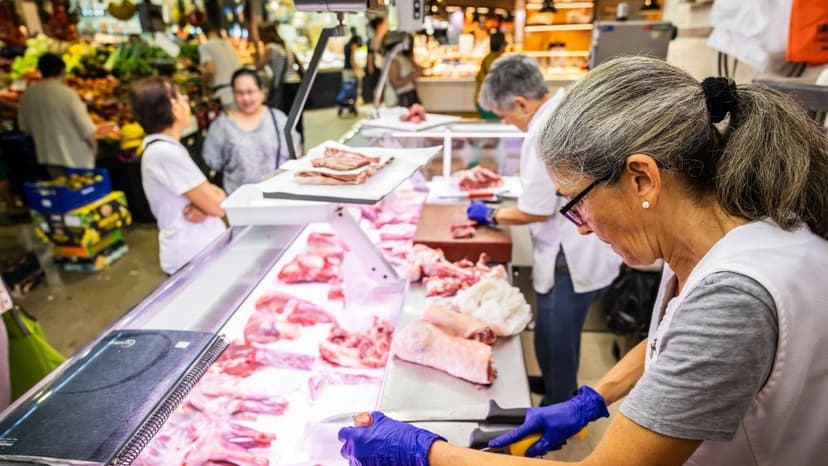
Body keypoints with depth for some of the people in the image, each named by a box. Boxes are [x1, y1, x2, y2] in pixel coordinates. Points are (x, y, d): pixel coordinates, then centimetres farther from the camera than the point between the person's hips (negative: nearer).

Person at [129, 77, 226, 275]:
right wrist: (216, 198, 1)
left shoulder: (164, 147, 10)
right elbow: (217, 206, -20)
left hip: (199, 249, 9)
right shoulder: (166, 152, -20)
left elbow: (209, 193, 7)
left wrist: (204, 205, -14)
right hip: (193, 257, -9)